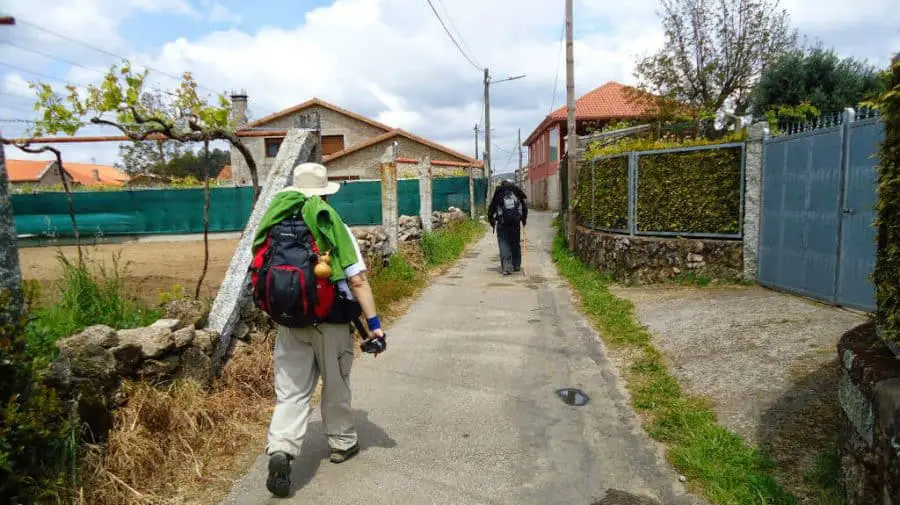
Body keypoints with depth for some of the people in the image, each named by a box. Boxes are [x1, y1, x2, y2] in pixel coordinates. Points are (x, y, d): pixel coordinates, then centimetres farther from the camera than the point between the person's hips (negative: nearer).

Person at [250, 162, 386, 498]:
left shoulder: (274, 227, 3)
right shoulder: (334, 227, -10)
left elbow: (265, 273, 11)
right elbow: (357, 282, -14)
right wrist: (374, 324, -11)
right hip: (331, 322, -2)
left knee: (290, 391, 8)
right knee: (336, 386, 16)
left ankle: (280, 451, -9)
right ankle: (342, 443, 31)